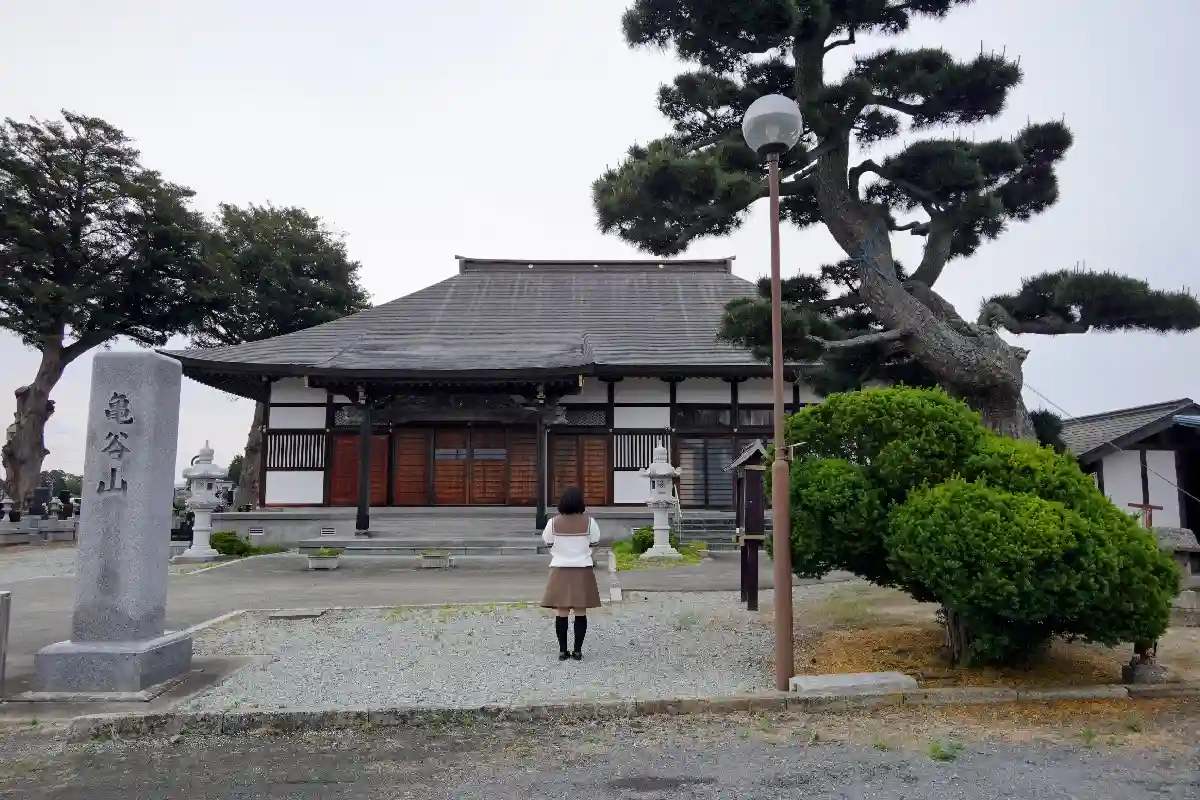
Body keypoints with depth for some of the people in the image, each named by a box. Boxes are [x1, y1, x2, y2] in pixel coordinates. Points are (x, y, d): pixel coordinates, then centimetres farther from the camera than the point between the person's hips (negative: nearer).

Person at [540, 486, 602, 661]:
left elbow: (548, 542, 4)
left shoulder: (554, 523, -7)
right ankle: (578, 650, 9)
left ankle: (562, 650, 9)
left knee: (561, 612, 6)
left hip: (560, 570, 0)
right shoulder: (588, 522, -8)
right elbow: (595, 543, 3)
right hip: (583, 571, 0)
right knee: (580, 612, 6)